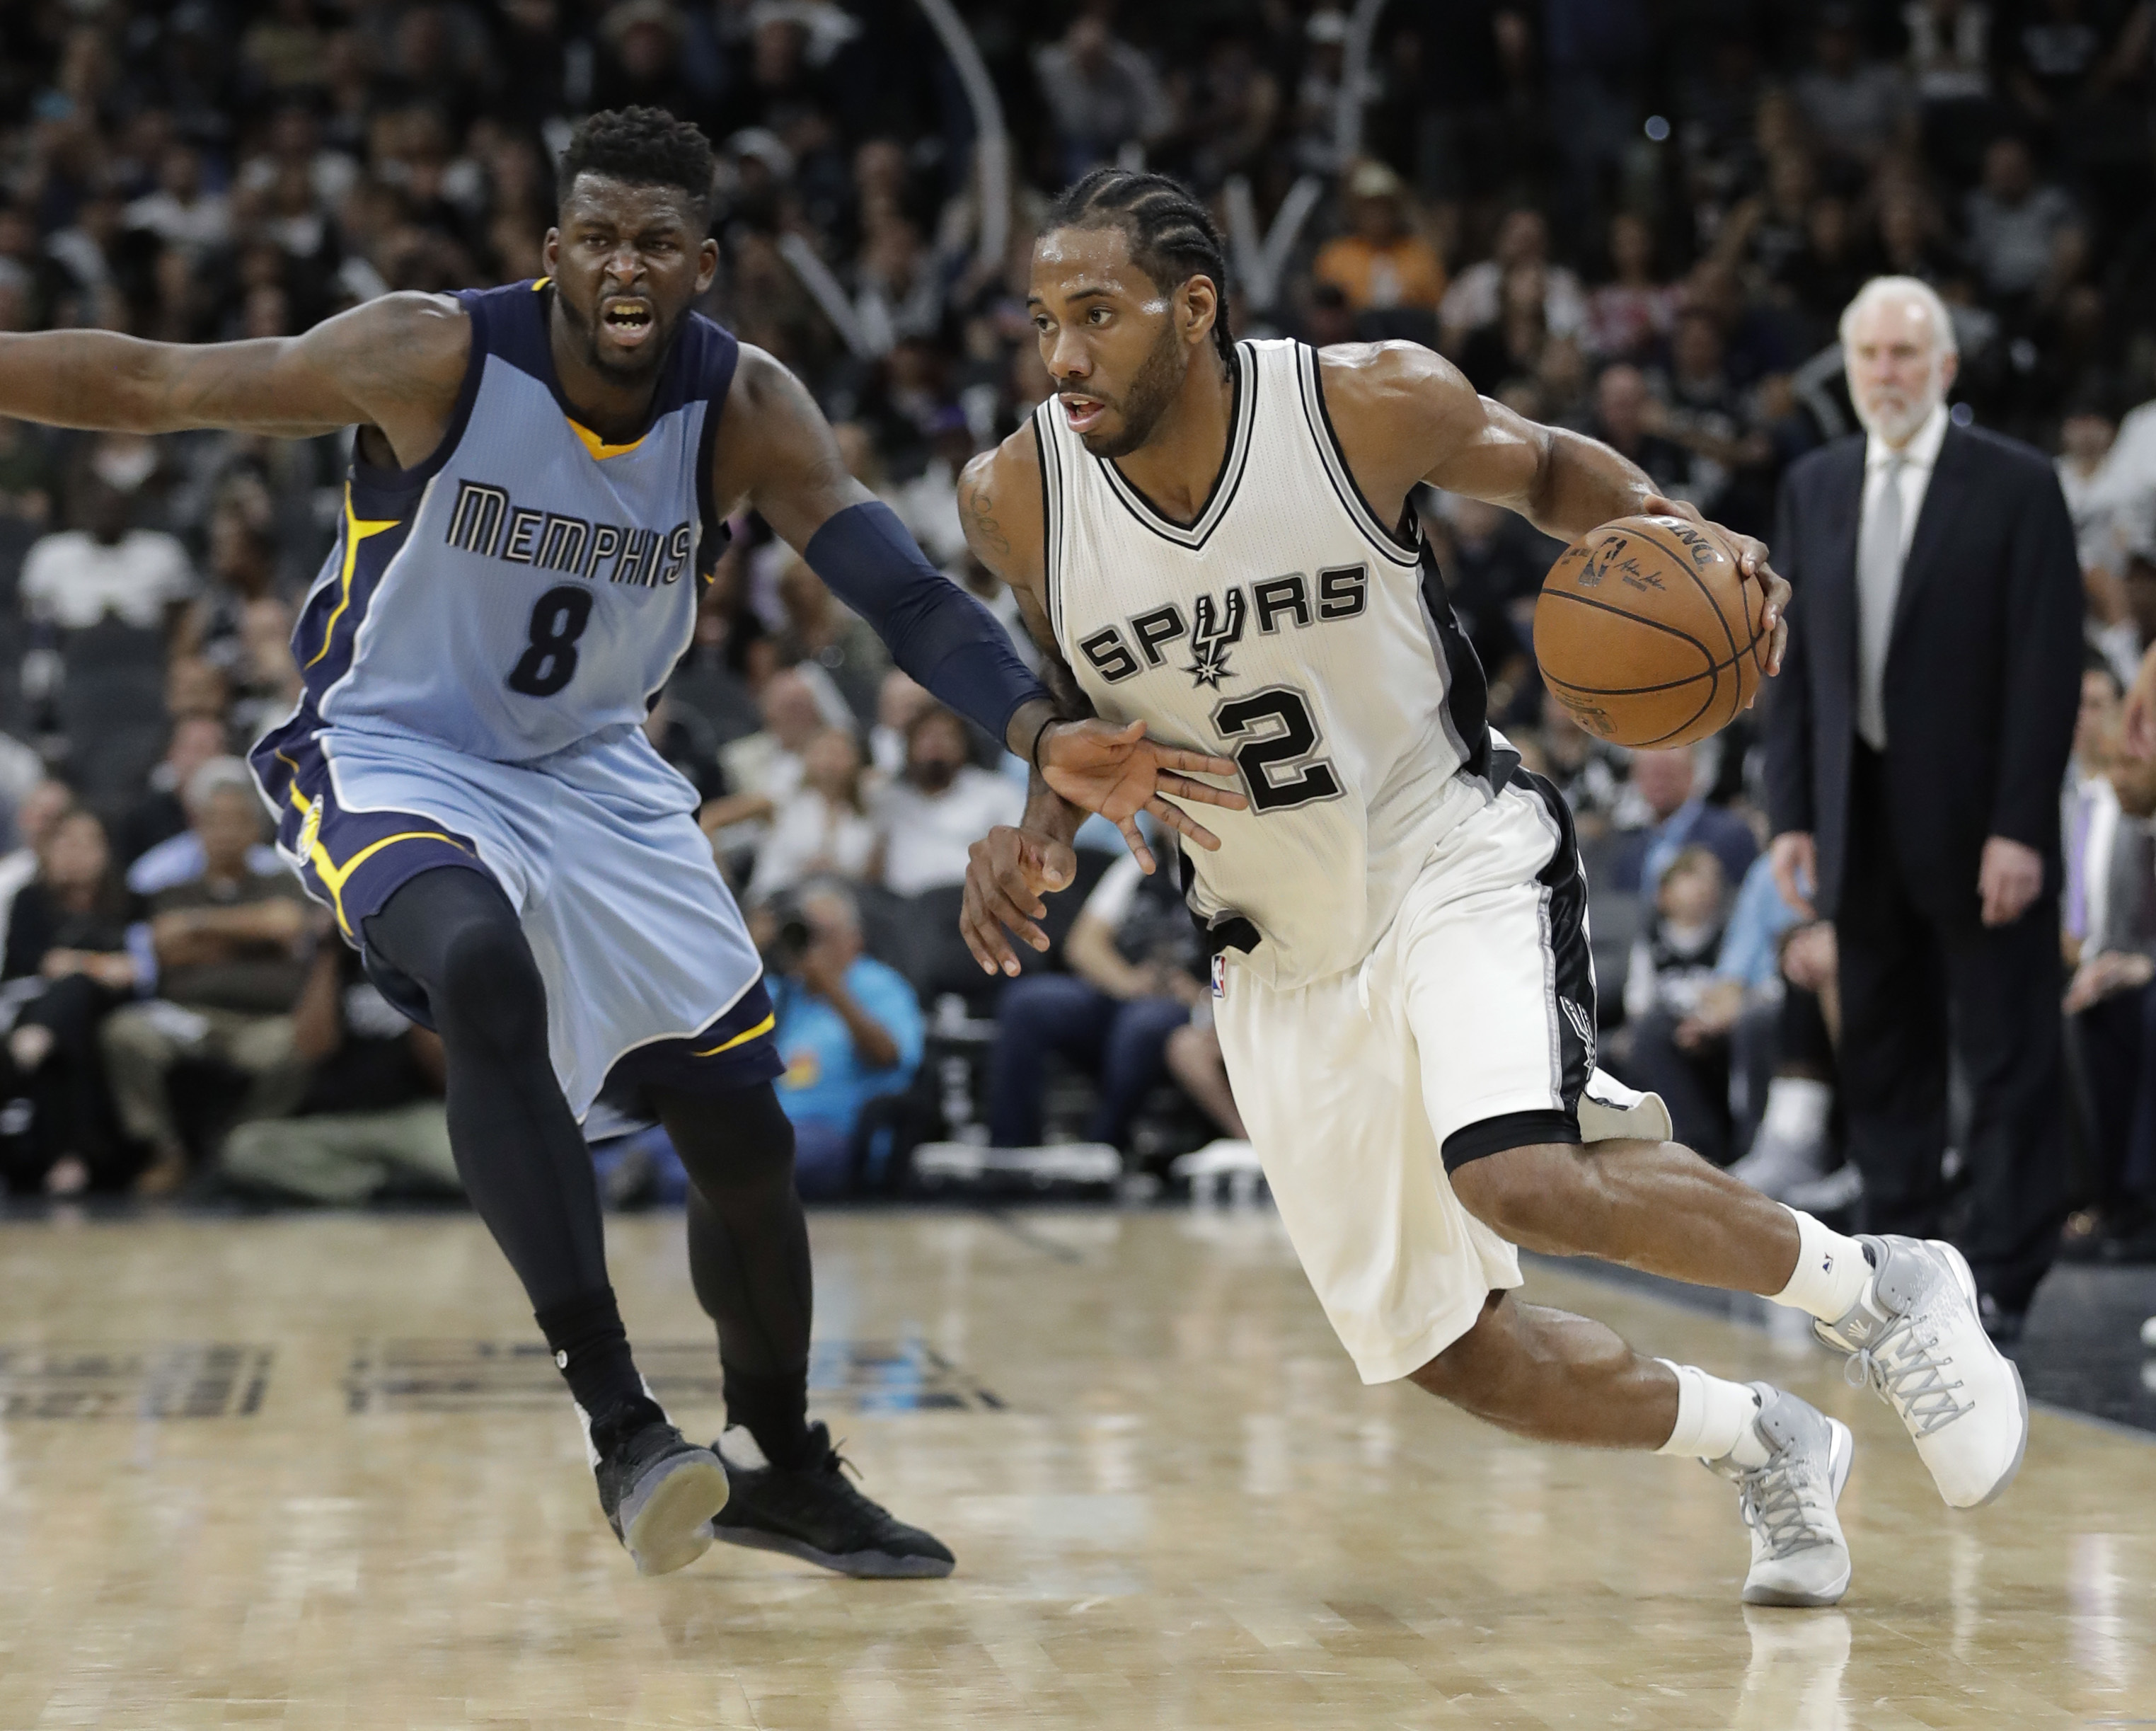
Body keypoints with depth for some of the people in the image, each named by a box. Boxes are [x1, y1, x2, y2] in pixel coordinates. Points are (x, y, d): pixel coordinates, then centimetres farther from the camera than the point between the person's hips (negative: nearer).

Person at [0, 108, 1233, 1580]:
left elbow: (904, 591, -23)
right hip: (395, 757, -4)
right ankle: (618, 1419, -35)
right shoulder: (436, 356, -21)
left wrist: (1042, 736, -38)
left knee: (746, 1131, 5)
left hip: (596, 776, 5)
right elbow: (152, 384, -16)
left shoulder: (748, 409, -13)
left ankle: (788, 1474, 28)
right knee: (485, 974, -37)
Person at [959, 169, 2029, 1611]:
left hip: (1457, 858, -4)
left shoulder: (1370, 404, -17)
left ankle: (1882, 1290, -7)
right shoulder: (1018, 499, -11)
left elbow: (1541, 470, 5)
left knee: (1519, 1178, -32)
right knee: (1451, 1353, 3)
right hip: (1282, 945, 4)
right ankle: (1765, 1447, 29)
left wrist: (1678, 532, -15)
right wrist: (1041, 830, -9)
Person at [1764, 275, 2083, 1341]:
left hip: (1977, 823, -5)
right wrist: (1792, 815, 3)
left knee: (2008, 1062, 0)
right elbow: (1793, 663, 10)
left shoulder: (2017, 487, -5)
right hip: (1862, 818, 5)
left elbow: (2049, 668, -9)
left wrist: (2018, 829, -15)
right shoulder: (1813, 488, 9)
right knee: (1881, 1058, 10)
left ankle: (2002, 1282, 7)